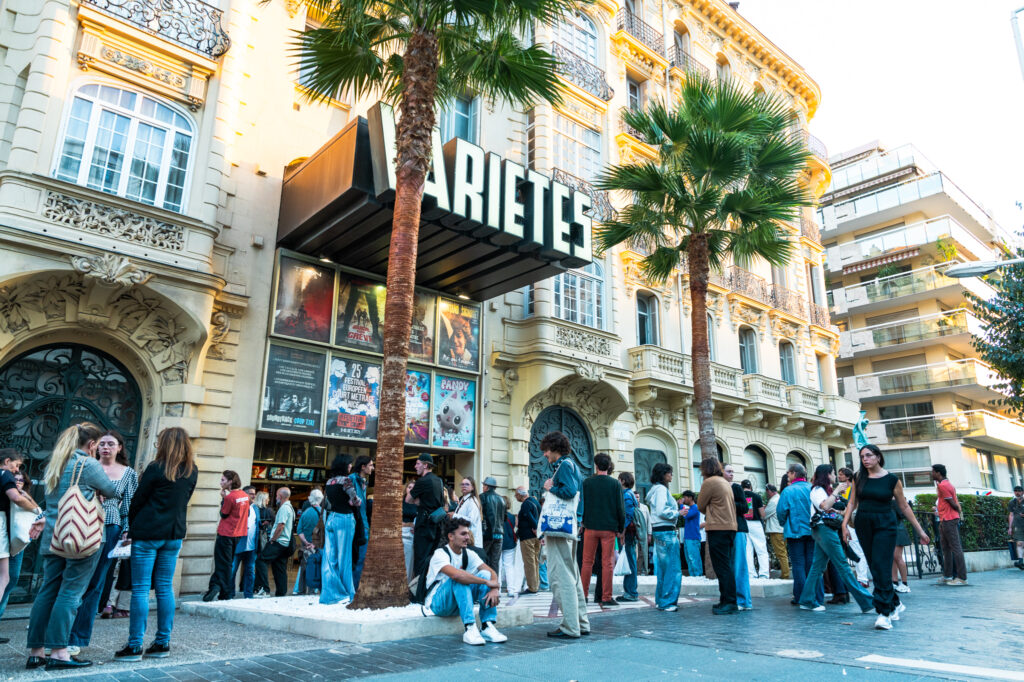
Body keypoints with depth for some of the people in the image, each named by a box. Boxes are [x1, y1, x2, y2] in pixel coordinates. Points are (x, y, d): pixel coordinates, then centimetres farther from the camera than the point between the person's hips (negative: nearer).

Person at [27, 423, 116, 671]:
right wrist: (96, 489, 20)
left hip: (52, 537, 8)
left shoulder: (54, 464, 14)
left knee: (47, 592, 10)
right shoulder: (88, 464, -10)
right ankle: (58, 653, -2)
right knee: (70, 593, -4)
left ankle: (35, 652, 15)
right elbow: (111, 491, -1)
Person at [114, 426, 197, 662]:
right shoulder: (192, 472, 4)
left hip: (148, 533, -5)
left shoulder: (156, 468, -11)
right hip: (174, 534, 5)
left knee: (140, 589, 1)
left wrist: (131, 526, 10)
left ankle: (135, 646, 4)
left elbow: (138, 500, -5)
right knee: (165, 588, 11)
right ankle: (163, 643, 16)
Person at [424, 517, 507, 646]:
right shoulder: (440, 554, -21)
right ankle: (470, 629, -37)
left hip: (459, 604, 6)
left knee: (484, 574, -16)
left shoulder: (469, 554, 1)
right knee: (460, 579, -34)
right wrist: (487, 582, -35)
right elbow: (456, 574, -40)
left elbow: (492, 572, -7)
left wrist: (495, 588, -30)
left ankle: (488, 627, -22)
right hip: (438, 603, -6)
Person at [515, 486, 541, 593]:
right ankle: (536, 585, 20)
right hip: (537, 537, 9)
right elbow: (540, 517, 15)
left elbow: (531, 520, -24)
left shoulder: (525, 504, -16)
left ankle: (532, 588, 0)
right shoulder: (535, 501, 13)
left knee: (529, 562, -3)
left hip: (527, 537, -9)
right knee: (535, 561, 15)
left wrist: (535, 530, -16)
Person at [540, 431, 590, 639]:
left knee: (560, 577, -9)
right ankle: (581, 623, 20)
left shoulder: (565, 464, -7)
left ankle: (570, 627, -8)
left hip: (559, 528, -10)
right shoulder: (569, 465, 21)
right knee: (571, 576, 14)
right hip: (567, 528, 10)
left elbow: (570, 490, -23)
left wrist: (551, 487, -4)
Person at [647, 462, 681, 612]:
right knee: (672, 568, -6)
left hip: (658, 531, 10)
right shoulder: (661, 489, -13)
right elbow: (662, 511, -21)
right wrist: (678, 513, -9)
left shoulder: (656, 489, 18)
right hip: (666, 532, -10)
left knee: (662, 568, 14)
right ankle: (667, 602, -2)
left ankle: (660, 600, 20)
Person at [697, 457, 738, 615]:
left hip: (718, 528, -9)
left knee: (722, 568, -5)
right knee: (727, 567, 12)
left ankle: (729, 602, -4)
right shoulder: (725, 482, 16)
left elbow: (700, 506, -2)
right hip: (731, 527, 9)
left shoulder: (709, 482, -9)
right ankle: (727, 601, 17)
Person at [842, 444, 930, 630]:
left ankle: (884, 613, -10)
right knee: (874, 568, 8)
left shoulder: (891, 479, -1)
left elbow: (904, 506, 5)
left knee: (881, 567, -12)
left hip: (885, 525, -3)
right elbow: (852, 503, 7)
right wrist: (845, 524, -3)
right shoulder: (859, 478, 6)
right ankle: (895, 604, 27)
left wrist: (919, 530, 7)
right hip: (863, 525, 4)